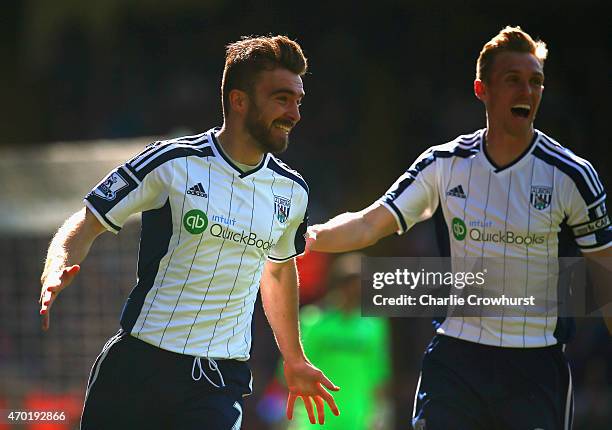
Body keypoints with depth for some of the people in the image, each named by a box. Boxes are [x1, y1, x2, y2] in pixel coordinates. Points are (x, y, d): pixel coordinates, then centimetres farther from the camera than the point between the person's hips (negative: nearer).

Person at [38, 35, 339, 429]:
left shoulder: (292, 191, 7)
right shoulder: (172, 163, -7)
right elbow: (86, 226, -3)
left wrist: (295, 361, 33)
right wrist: (55, 278, -23)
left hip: (221, 382, 3)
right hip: (138, 366, -2)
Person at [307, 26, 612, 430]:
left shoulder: (571, 174, -5)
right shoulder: (445, 163, 2)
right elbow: (368, 225, 0)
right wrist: (310, 236, -19)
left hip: (537, 365, -1)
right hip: (456, 356, 2)